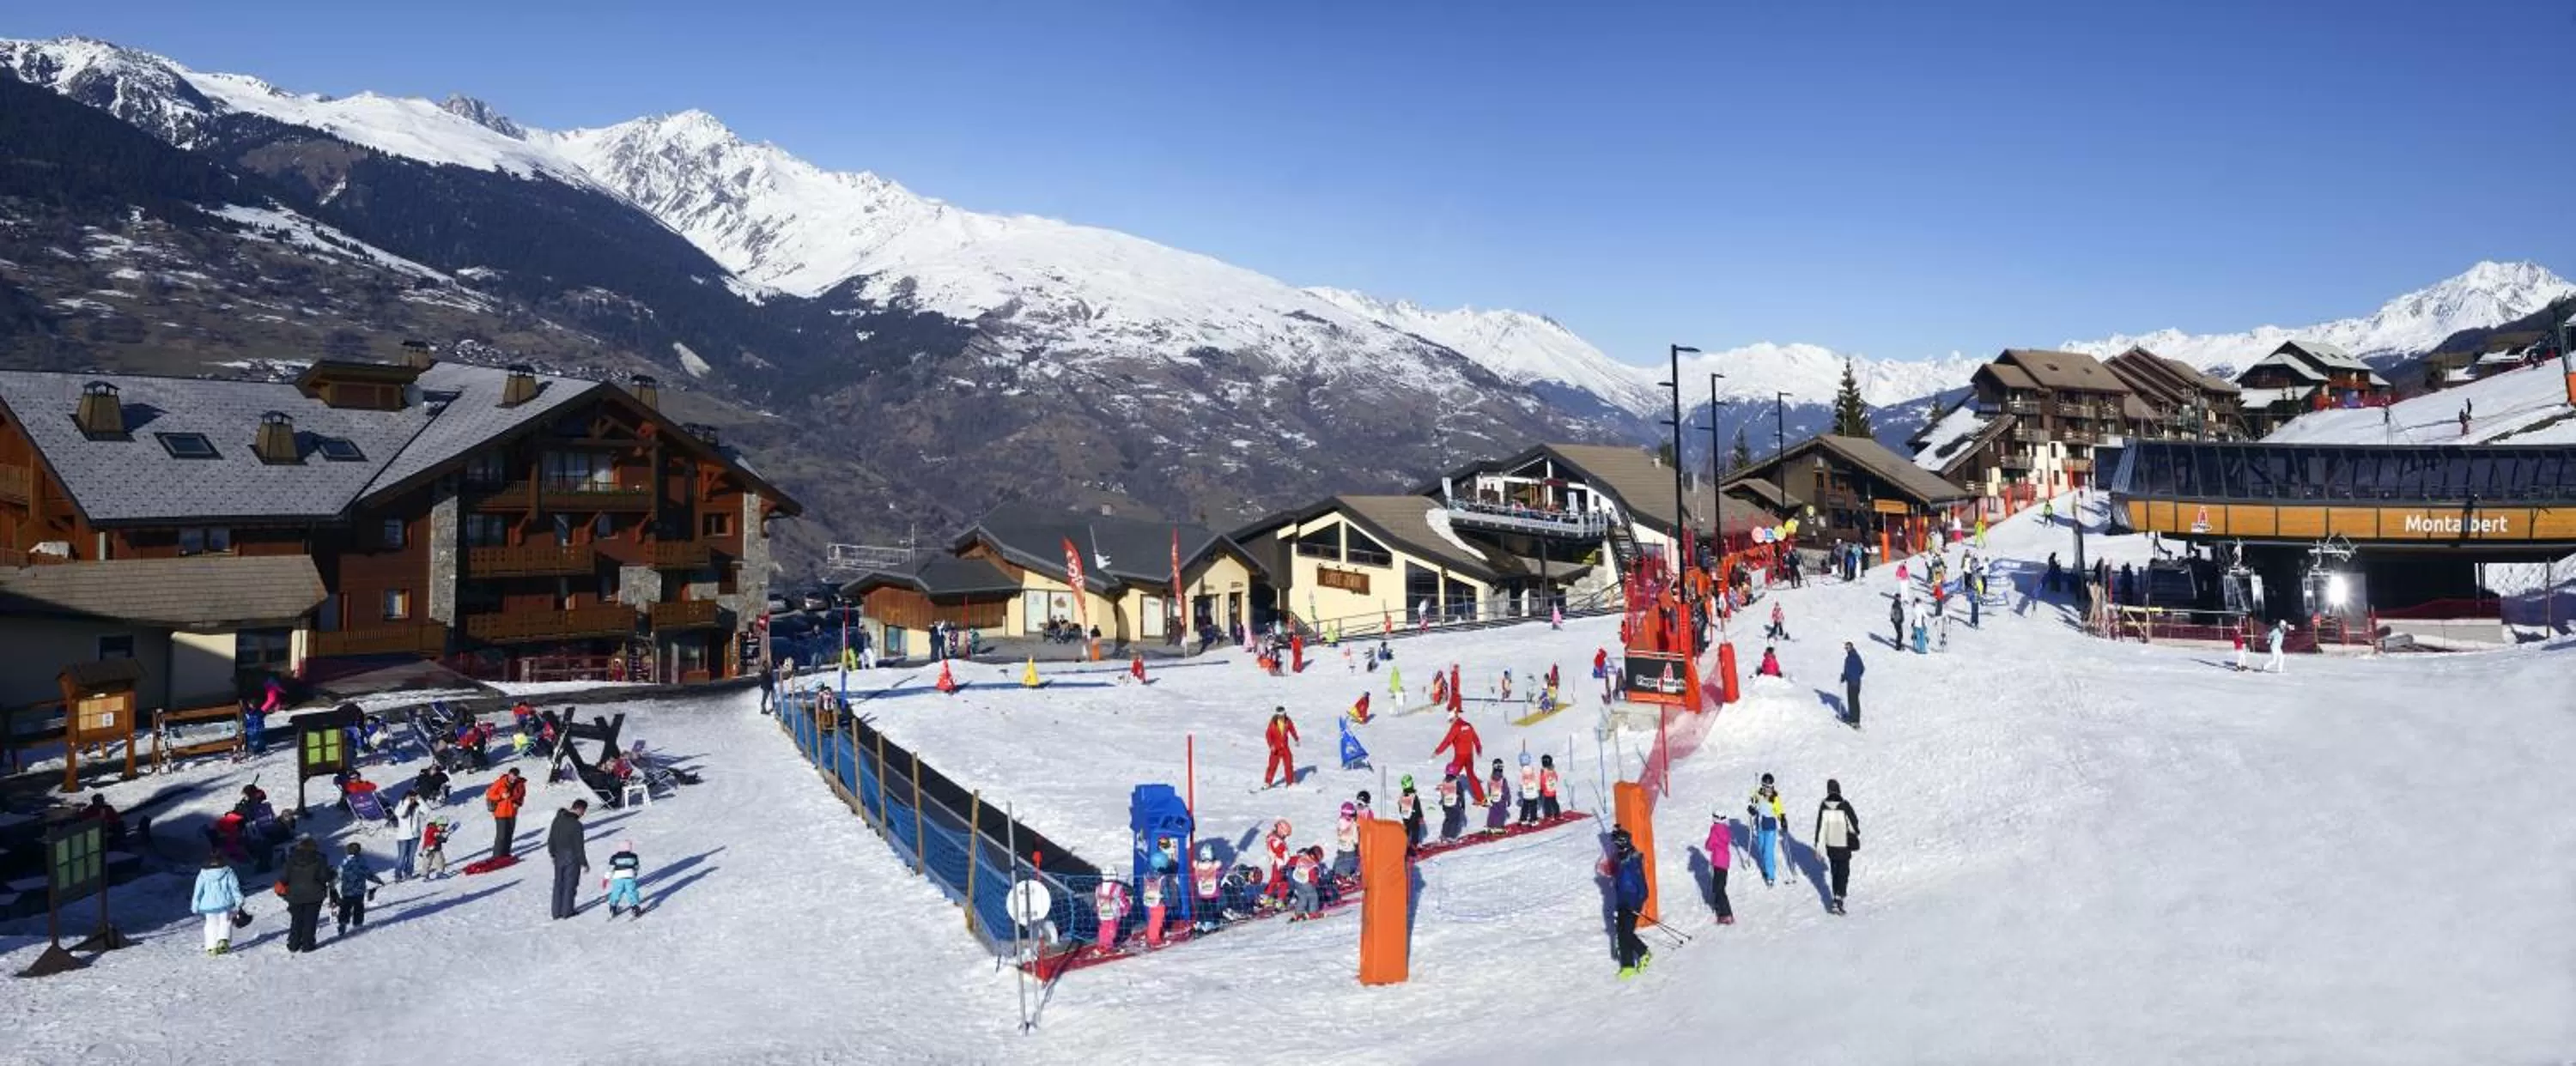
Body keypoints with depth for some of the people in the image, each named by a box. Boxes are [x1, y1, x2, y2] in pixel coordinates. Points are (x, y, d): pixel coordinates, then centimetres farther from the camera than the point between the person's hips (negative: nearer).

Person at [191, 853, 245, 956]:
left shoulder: (203, 874, 0)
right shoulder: (228, 872, -3)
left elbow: (197, 891, 4)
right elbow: (235, 887, -4)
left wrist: (195, 907, 10)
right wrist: (239, 901, 1)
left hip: (209, 904, 1)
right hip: (225, 903, -1)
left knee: (211, 925, 10)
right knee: (225, 922, 11)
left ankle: (212, 947, 3)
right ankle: (224, 940, -11)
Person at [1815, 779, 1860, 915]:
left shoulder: (1823, 806, -8)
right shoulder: (1844, 806, -16)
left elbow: (1820, 826, -6)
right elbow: (1854, 822, -3)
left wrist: (1818, 845, 1)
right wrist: (1856, 833, 20)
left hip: (1830, 845, 3)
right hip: (1844, 845, -3)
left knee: (1834, 871, 20)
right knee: (1843, 872, 2)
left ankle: (1838, 895, 31)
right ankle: (1838, 899, -11)